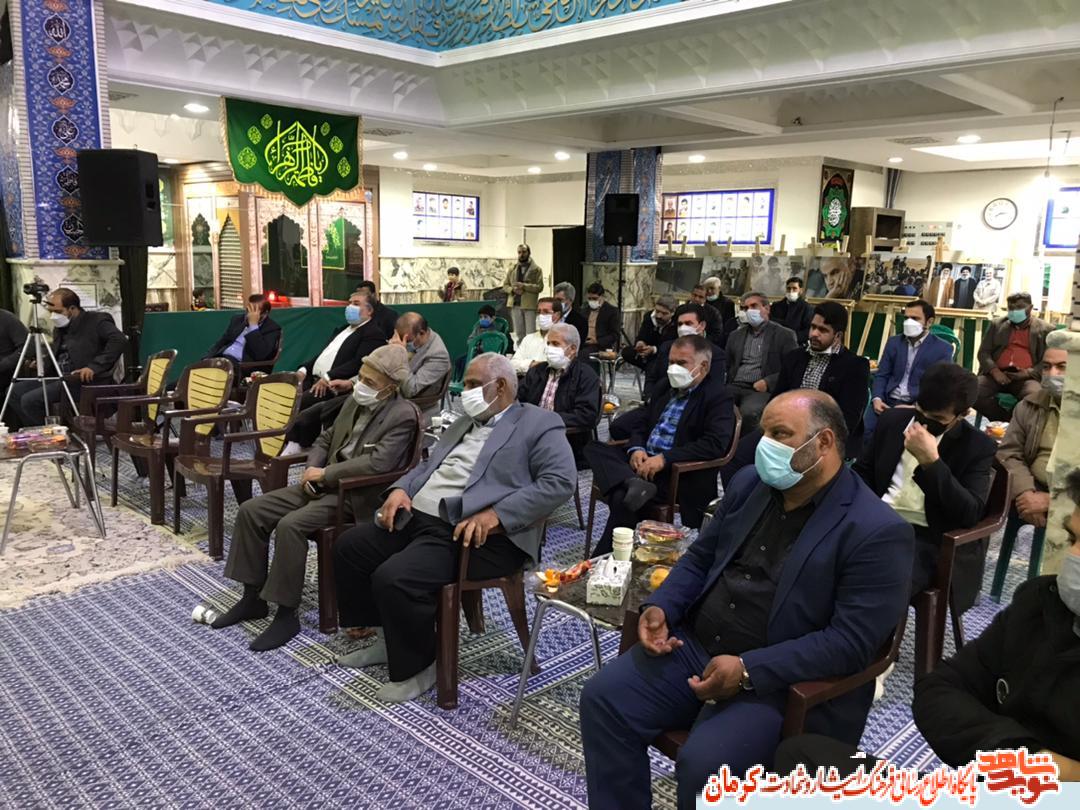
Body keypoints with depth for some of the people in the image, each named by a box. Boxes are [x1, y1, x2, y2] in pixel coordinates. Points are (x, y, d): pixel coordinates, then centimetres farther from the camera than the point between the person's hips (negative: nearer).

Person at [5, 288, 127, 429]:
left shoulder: (96, 321, -7)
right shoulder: (60, 327, 17)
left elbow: (120, 340, -23)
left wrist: (94, 366, -28)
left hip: (85, 381, -9)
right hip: (58, 377, 9)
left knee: (30, 400, -19)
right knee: (14, 392, 2)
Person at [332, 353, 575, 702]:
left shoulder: (539, 424, -2)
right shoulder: (465, 423, 24)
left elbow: (560, 482, -15)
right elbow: (428, 465, 25)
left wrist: (496, 515, -23)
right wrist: (401, 488, 2)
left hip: (475, 535, -9)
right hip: (418, 517, 9)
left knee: (393, 579, -26)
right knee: (349, 547, 3)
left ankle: (420, 665, 0)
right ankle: (389, 637, 19)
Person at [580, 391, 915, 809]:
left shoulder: (877, 531, -14)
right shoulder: (749, 483, 7)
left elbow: (852, 641, -19)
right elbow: (700, 558, 16)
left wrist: (749, 671, -25)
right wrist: (661, 607, -4)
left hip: (784, 683, -6)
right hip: (695, 647, 6)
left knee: (703, 762, -27)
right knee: (603, 696, -10)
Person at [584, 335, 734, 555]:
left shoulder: (718, 397, -6)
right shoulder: (664, 387, 18)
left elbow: (715, 444, -18)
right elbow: (641, 422, 19)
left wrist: (664, 459, -22)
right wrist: (636, 449, -5)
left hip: (681, 474, -8)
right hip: (643, 459, 8)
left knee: (621, 496, -31)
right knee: (594, 448, -12)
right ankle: (633, 484, -35)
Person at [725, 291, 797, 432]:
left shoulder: (784, 335, 6)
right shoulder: (736, 335, 21)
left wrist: (767, 382, -13)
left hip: (760, 389, -4)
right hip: (734, 386, 4)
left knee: (749, 412, -36)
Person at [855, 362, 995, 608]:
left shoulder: (979, 447, -2)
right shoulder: (893, 419, 10)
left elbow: (970, 514, -13)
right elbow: (863, 470, 18)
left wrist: (931, 461, -23)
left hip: (928, 539, -4)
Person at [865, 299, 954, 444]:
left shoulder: (942, 349, 3)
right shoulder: (894, 342, 15)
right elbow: (881, 375, 13)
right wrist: (877, 398, -7)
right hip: (888, 401, 3)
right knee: (863, 430, -23)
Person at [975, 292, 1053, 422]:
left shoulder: (1045, 329, 12)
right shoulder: (997, 324, 18)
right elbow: (983, 352, 11)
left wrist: (1028, 373, -13)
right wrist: (994, 371, -9)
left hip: (1026, 377, -2)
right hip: (997, 375, 2)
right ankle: (1005, 420, -10)